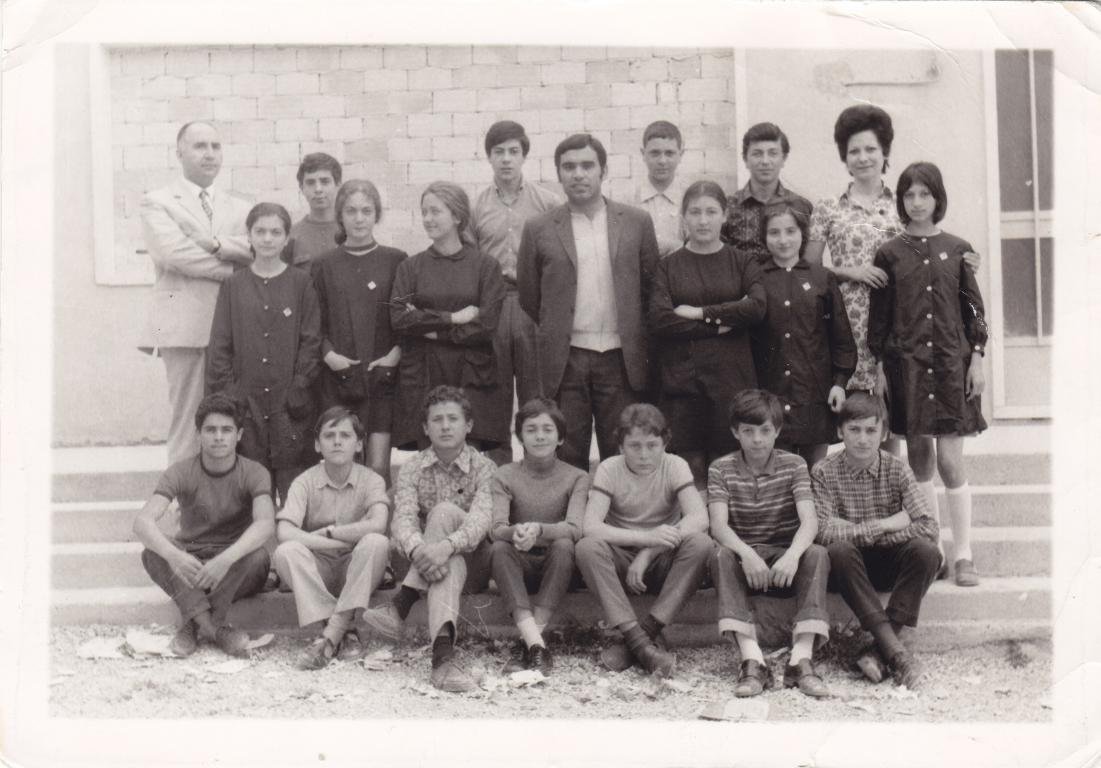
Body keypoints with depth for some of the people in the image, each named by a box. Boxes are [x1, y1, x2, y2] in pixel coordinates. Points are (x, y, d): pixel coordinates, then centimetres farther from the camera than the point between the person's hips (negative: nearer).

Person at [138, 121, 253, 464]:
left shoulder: (239, 207, 20)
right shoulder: (157, 203, 8)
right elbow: (173, 252, -10)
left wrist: (215, 244, -14)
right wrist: (234, 270, -6)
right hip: (186, 327, -4)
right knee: (188, 425, -3)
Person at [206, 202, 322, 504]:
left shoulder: (301, 283, 4)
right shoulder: (234, 285, 8)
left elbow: (311, 340, 1)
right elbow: (220, 345, 7)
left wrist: (300, 388, -7)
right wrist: (225, 393, -2)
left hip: (289, 400, -1)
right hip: (246, 399, 1)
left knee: (293, 481, -2)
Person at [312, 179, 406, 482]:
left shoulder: (396, 261, 6)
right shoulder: (323, 265, 8)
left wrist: (395, 353, -7)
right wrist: (328, 353, -6)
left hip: (382, 374, -1)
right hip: (338, 376, 1)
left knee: (378, 466, -5)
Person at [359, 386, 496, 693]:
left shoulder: (484, 468, -1)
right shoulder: (412, 469, 5)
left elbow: (481, 519, -20)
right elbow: (403, 519, -13)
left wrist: (446, 546, -42)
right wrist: (418, 550, -38)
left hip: (473, 566, -1)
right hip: (424, 561, 1)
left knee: (444, 511, -30)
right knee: (448, 562, -36)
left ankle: (401, 603, -38)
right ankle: (443, 649, -54)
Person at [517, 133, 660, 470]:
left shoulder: (636, 222, 5)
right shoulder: (539, 230, 3)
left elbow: (651, 287, 10)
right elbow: (528, 299, 9)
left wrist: (633, 337, 7)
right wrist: (555, 337, 10)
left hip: (621, 358, 1)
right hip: (565, 362, 0)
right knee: (567, 461, 4)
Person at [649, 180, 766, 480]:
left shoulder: (743, 263, 10)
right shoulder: (667, 267, 8)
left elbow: (757, 307, -8)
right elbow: (659, 321, -5)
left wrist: (700, 313, -9)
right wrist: (719, 324, -8)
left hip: (731, 380, 1)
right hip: (681, 383, 0)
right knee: (688, 472, -3)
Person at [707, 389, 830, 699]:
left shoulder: (794, 465, 1)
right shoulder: (721, 469, 0)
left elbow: (809, 520, -14)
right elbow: (718, 525, -15)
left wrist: (792, 555, -36)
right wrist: (747, 554, -36)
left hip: (786, 558, 0)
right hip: (743, 555, 0)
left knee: (817, 554, -30)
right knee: (720, 556, -32)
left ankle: (801, 659, -37)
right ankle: (752, 660, -41)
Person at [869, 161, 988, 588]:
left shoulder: (957, 249, 5)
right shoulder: (889, 253, 4)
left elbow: (974, 308, 7)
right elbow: (879, 314, 5)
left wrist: (977, 358, 1)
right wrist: (878, 365, 1)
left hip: (952, 361, 0)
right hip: (906, 361, 1)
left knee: (950, 460, -5)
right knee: (918, 457, 5)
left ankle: (963, 555, 3)